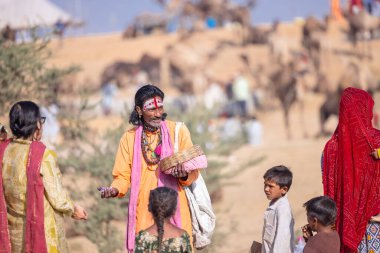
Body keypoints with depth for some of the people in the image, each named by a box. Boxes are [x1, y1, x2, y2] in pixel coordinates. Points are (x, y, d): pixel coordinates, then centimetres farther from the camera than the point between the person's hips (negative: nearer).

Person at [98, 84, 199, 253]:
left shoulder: (178, 131, 2)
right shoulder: (130, 138, 6)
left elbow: (193, 171, 2)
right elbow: (123, 175, 7)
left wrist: (184, 175, -21)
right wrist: (115, 190, -14)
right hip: (143, 212, 1)